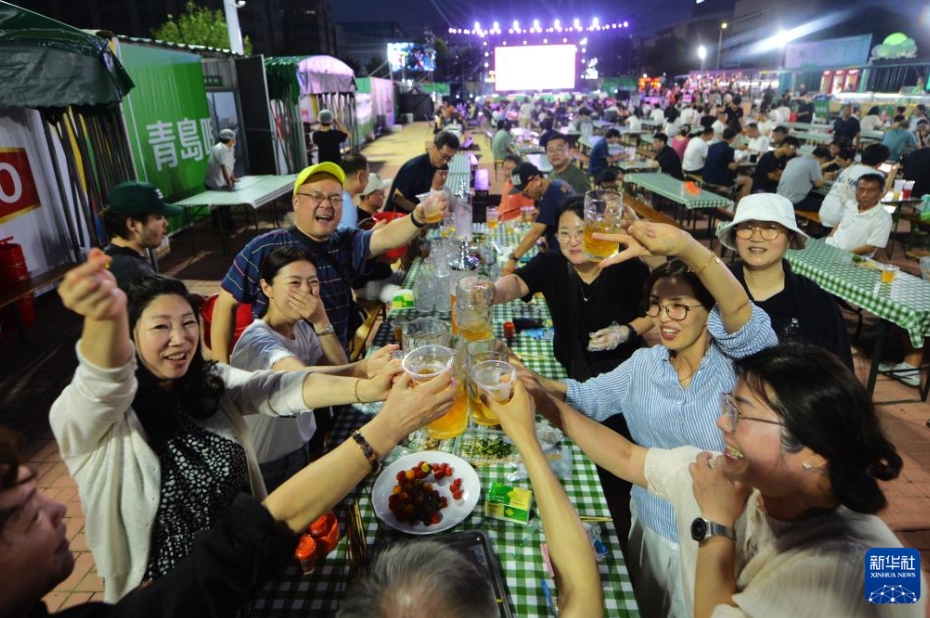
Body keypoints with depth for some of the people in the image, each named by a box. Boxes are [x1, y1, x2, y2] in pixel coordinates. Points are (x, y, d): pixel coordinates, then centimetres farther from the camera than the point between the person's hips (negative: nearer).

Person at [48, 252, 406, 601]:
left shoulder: (212, 384, -3)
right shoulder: (91, 413, -16)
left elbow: (277, 389, -18)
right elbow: (105, 384, -39)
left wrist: (367, 388, -35)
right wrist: (105, 316, -62)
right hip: (168, 590, -2)